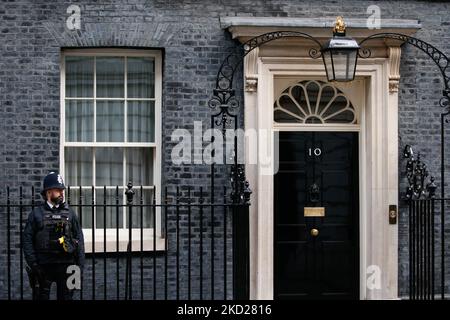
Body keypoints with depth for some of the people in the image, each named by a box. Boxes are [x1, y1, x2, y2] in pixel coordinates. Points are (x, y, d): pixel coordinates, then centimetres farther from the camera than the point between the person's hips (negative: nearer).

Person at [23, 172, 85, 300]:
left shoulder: (70, 213, 8)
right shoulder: (36, 214, 2)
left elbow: (79, 240, 6)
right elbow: (27, 240, -1)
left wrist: (80, 266, -1)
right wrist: (33, 264, -9)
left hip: (66, 266, 2)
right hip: (43, 266, -1)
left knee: (66, 297, 6)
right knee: (41, 296, 3)